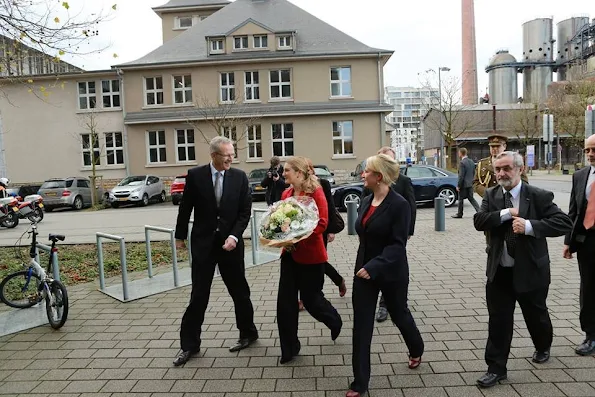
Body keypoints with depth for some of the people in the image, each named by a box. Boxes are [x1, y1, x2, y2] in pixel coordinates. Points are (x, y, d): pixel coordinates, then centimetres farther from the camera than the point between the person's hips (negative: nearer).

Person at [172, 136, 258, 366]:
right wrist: (180, 236, 9)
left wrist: (234, 236, -15)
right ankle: (189, 345, 18)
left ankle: (248, 333, 33)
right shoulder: (195, 175, -5)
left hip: (230, 242, 1)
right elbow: (185, 208, 3)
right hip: (203, 243, 0)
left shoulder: (240, 177, -3)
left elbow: (245, 211, -2)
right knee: (198, 296, 5)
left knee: (240, 292, 12)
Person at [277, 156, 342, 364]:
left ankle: (335, 321, 40)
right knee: (285, 301, 5)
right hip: (289, 253, 6)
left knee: (311, 299, 7)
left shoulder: (316, 192, -13)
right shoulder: (286, 194, 7)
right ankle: (289, 347, 21)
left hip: (310, 254, -6)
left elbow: (321, 223, -17)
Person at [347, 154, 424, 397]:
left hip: (391, 272, -5)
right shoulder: (366, 202, 3)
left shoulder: (399, 204, -18)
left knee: (399, 314, 19)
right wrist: (364, 265, 14)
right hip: (364, 269, 5)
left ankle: (416, 350, 52)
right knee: (361, 325, 4)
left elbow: (398, 245, -22)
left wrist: (374, 266, -30)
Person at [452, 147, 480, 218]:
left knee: (461, 199, 6)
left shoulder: (462, 163, -18)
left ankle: (459, 214, 16)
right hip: (470, 184, 8)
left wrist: (458, 186, -14)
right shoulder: (471, 162, 8)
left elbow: (461, 176, -19)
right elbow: (473, 173, 14)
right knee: (471, 198, 13)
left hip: (464, 184, -8)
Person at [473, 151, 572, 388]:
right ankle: (496, 368, 17)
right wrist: (506, 213, -24)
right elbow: (479, 221, -13)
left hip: (530, 271, -1)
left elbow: (564, 223, -17)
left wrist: (530, 225, -28)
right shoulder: (490, 195, 0)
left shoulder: (539, 196, -11)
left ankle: (542, 348, 52)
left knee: (536, 316, 21)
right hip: (499, 272, 2)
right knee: (498, 321, 5)